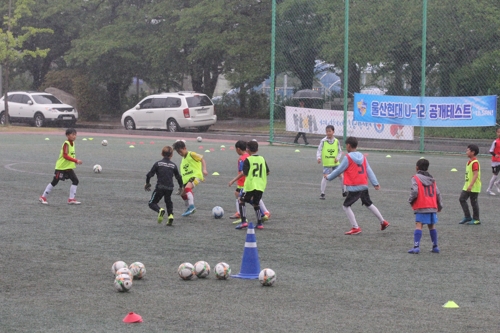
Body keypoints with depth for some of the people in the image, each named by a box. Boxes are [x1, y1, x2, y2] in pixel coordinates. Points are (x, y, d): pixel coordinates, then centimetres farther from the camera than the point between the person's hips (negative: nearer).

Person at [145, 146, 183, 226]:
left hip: (160, 187, -3)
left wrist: (147, 183, 15)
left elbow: (149, 174, -2)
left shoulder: (158, 163, 0)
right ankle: (170, 215, 3)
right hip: (170, 188, 3)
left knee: (152, 203, 4)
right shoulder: (173, 165, 6)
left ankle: (160, 210, -25)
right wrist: (181, 187, 27)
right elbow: (178, 177, 11)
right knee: (169, 202, 25)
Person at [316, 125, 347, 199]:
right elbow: (319, 150, -7)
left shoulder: (336, 141, 1)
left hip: (335, 163, 3)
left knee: (340, 176, 7)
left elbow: (340, 151, 8)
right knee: (325, 177, -11)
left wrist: (337, 158, -9)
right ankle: (322, 194, -2)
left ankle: (344, 192, 25)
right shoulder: (323, 141, -6)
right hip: (326, 163, -3)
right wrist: (319, 158, -24)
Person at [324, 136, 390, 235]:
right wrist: (375, 183, 6)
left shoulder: (348, 157, -10)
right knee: (369, 204, 24)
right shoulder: (362, 157, 9)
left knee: (346, 206, 1)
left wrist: (328, 177, 10)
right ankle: (383, 222, 30)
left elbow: (338, 170, -4)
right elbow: (369, 171, 7)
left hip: (354, 187, -7)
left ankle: (355, 228, -5)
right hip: (364, 186, 7)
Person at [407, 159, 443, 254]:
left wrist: (410, 200, 2)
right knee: (432, 226, 15)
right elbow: (437, 193, 16)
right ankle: (435, 247, 18)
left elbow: (414, 191, -15)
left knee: (418, 225, -11)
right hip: (433, 207, 6)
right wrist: (440, 205, 26)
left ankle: (416, 246, -21)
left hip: (421, 207, -6)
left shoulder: (416, 178, -2)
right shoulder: (432, 179, 17)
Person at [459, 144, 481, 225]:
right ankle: (467, 217, 14)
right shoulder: (469, 162, 12)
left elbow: (476, 175, -25)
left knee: (474, 202, -1)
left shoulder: (475, 163, -19)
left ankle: (476, 219, 10)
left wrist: (471, 185, -29)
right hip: (467, 186, 10)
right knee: (462, 199, 8)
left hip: (474, 187, -10)